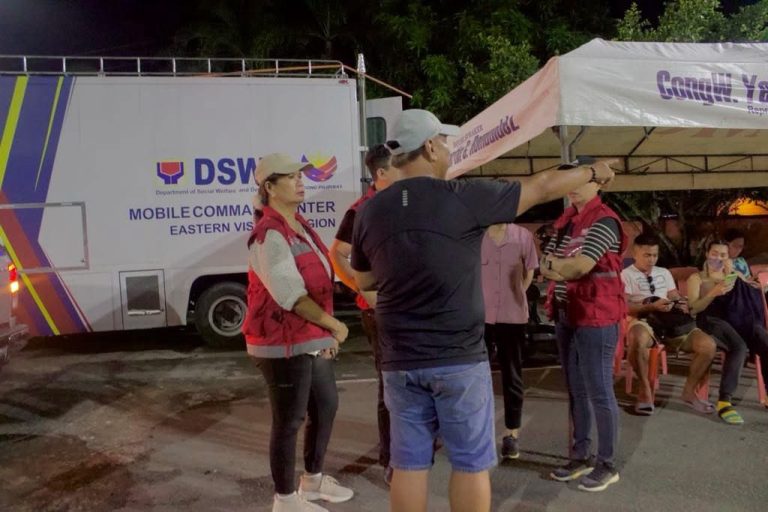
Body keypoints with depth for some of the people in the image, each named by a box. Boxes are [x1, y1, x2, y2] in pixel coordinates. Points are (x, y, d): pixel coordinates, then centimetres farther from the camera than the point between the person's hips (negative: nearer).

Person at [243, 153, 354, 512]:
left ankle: (313, 480, 40)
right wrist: (334, 324, -14)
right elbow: (292, 297, -24)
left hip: (313, 340, 10)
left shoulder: (300, 226, 11)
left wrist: (327, 332, 12)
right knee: (289, 422, 4)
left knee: (326, 406, 21)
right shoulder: (269, 235, -19)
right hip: (284, 344, -10)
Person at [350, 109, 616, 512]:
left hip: (400, 362, 4)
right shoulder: (464, 198, -11)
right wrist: (593, 172, 18)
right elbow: (542, 188, 1)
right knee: (470, 463, 12)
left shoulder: (370, 211, 0)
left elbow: (363, 281, 14)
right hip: (460, 359, -3)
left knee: (409, 464, 12)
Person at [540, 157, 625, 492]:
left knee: (599, 393, 0)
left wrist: (555, 264, -8)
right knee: (576, 391, 15)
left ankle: (607, 465, 14)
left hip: (596, 318, -8)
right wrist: (565, 266, -13)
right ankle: (581, 456, 27)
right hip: (566, 316, 8)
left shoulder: (604, 221, -12)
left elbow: (580, 267, -22)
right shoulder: (565, 221, 13)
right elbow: (545, 267, 6)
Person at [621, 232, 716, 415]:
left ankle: (689, 391, 3)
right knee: (638, 340, -42)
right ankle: (645, 389, -20)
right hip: (643, 322, -6)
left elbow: (676, 298, 20)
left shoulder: (664, 273, 25)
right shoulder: (626, 275, 4)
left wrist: (682, 305, -5)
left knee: (708, 345, -15)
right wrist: (652, 306, -21)